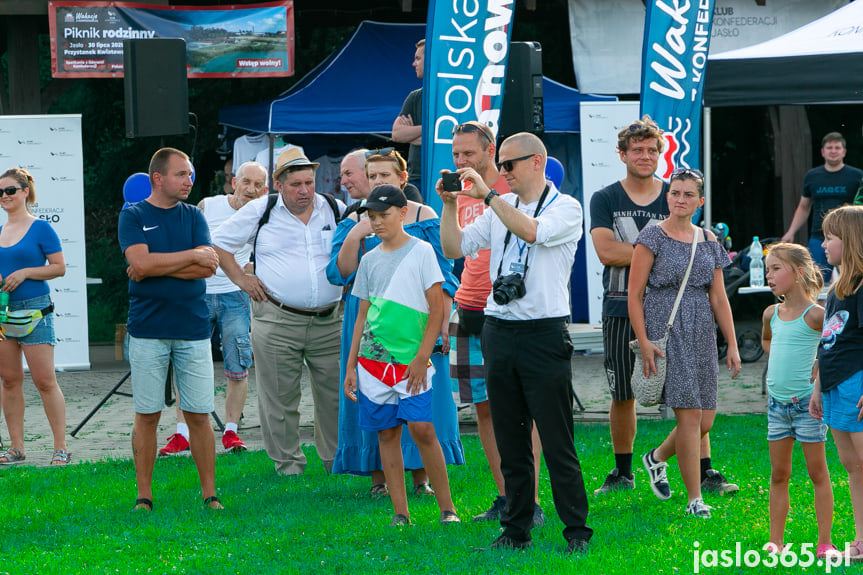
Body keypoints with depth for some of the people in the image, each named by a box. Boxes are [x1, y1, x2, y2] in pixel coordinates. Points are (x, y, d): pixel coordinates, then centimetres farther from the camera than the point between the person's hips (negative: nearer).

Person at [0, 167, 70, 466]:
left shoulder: (41, 228, -5)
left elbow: (59, 267, -7)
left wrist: (24, 273, -15)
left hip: (34, 310, -6)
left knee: (44, 381, -7)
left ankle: (61, 448, -4)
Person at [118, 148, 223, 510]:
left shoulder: (193, 216, 10)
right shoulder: (133, 216, 3)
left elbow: (208, 267, -3)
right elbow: (141, 262, -13)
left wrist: (155, 268, -8)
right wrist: (192, 255, -8)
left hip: (193, 328, 2)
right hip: (148, 330, -2)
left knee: (199, 414, 1)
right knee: (147, 415, 2)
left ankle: (209, 493, 7)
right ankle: (144, 496, 8)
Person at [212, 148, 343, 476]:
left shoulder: (336, 211, 7)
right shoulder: (261, 212, 2)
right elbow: (219, 243, 11)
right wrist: (240, 278, 2)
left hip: (329, 321, 2)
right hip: (276, 321, -2)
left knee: (335, 393, 5)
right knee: (279, 398, 1)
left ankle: (336, 459, 18)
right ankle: (288, 465, 10)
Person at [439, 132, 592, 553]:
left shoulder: (565, 208, -3)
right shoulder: (498, 210, 14)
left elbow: (533, 231, -22)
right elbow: (454, 248, 11)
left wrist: (487, 194, -22)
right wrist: (450, 204, -1)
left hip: (544, 333, -6)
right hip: (499, 331, 6)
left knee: (556, 440, -5)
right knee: (509, 440, 9)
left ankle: (577, 531, 1)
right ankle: (516, 530, 15)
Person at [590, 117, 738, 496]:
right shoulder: (605, 200, 5)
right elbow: (605, 251, -9)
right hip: (621, 311, 0)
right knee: (622, 394, 7)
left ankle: (705, 471, -1)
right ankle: (623, 472, 21)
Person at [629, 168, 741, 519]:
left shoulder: (708, 242, 12)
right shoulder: (653, 237, -3)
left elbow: (719, 298, 14)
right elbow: (634, 295, -5)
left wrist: (732, 344, 9)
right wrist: (644, 342, -13)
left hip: (702, 334, 6)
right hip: (666, 332, -5)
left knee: (705, 421, 4)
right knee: (690, 415, -11)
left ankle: (657, 458, 32)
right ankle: (694, 499, -4)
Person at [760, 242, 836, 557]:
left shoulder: (815, 315, -12)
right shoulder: (772, 314, 8)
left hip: (807, 401, -6)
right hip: (777, 402, 6)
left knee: (817, 472, 1)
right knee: (778, 475, 9)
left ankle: (824, 543, 5)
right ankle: (776, 541, 13)